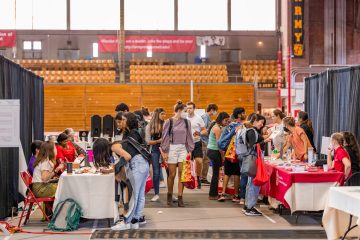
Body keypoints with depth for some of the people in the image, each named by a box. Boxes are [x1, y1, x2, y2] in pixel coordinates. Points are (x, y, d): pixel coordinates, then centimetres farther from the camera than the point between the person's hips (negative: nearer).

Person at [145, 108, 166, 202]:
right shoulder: (149, 126, 2)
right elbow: (148, 141, 1)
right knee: (156, 172, 4)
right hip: (155, 150, 0)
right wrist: (159, 141, -11)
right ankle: (156, 194, 15)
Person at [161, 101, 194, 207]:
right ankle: (169, 195, 22)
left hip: (183, 149, 3)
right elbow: (165, 137, 0)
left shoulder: (186, 122, 6)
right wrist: (165, 151, -3)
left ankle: (180, 197, 4)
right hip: (172, 148, -2)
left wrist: (190, 150, 5)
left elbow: (189, 137, 10)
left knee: (181, 174, -2)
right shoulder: (169, 122, -2)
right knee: (172, 174, 2)